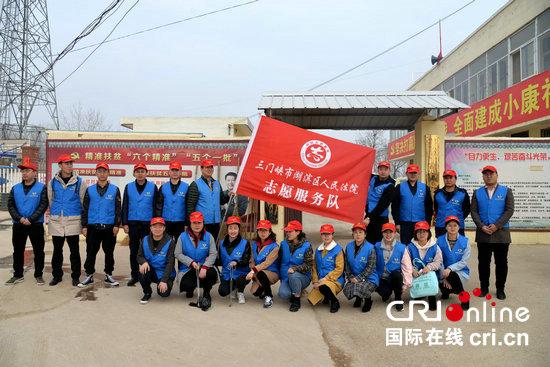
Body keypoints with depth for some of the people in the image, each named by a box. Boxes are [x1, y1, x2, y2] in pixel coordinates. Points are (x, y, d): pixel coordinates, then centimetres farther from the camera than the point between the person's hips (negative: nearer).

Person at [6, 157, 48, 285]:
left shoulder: (41, 187, -4)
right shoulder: (15, 188, 8)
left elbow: (43, 205, -10)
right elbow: (10, 205, 3)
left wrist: (30, 219, -17)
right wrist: (20, 218, -13)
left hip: (36, 225, -4)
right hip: (18, 225, 4)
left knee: (38, 251, 3)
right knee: (18, 251, 12)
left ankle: (38, 275, 14)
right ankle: (18, 275, 25)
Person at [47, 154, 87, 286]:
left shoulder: (79, 182, 0)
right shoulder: (53, 182, 6)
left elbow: (83, 202, 4)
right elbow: (50, 201, 15)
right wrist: (54, 216, 15)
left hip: (73, 221, -2)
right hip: (56, 222, 2)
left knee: (74, 251, 4)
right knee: (57, 250, 11)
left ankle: (75, 276, 15)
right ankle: (57, 275, 24)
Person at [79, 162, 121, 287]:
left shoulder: (115, 190, 3)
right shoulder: (90, 190, 7)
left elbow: (118, 208, 2)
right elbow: (85, 209, 8)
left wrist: (117, 225, -4)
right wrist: (84, 226, 3)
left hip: (109, 227, -1)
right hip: (93, 227, 1)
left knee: (109, 252, 8)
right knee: (91, 252, 6)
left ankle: (109, 275, 20)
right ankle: (89, 276, 19)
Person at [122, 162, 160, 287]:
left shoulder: (153, 187, 1)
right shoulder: (128, 187, 6)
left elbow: (156, 207, 2)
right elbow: (125, 206, 6)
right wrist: (125, 223, 0)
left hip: (148, 224, -2)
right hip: (132, 224, 2)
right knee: (134, 251, 9)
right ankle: (134, 275, 19)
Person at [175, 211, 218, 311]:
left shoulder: (208, 236, -1)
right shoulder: (183, 236, -2)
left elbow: (213, 254, -5)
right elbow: (178, 254, -2)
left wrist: (205, 267, -21)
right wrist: (191, 262, -15)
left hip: (204, 267, 0)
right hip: (187, 268, 0)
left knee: (212, 273, -33)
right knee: (186, 285, -28)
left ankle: (206, 295, -1)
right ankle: (191, 289, 16)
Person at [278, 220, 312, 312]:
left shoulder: (306, 246, -7)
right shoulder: (283, 244, 5)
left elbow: (309, 265, -12)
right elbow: (280, 261, 15)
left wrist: (295, 268, -27)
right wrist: (281, 276, 11)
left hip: (303, 277, -2)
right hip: (286, 277, 3)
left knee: (293, 275, -36)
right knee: (283, 293, -27)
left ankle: (297, 301, -13)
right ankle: (296, 294, 10)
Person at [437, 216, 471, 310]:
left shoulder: (464, 241, -6)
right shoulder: (440, 240, -4)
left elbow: (464, 262, -9)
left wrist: (450, 269, -23)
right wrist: (443, 276, -16)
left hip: (461, 271, -2)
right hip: (444, 271, 2)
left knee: (452, 275, -35)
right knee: (443, 286, -27)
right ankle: (446, 291, 14)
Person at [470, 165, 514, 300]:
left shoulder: (506, 191, 4)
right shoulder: (477, 193, 9)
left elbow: (509, 210, -5)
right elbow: (474, 211, 2)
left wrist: (496, 226, -14)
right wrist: (482, 226, -12)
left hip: (501, 233, -1)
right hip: (482, 233, 1)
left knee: (501, 263, 6)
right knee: (483, 262, 8)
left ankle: (500, 289, 19)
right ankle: (484, 287, 20)